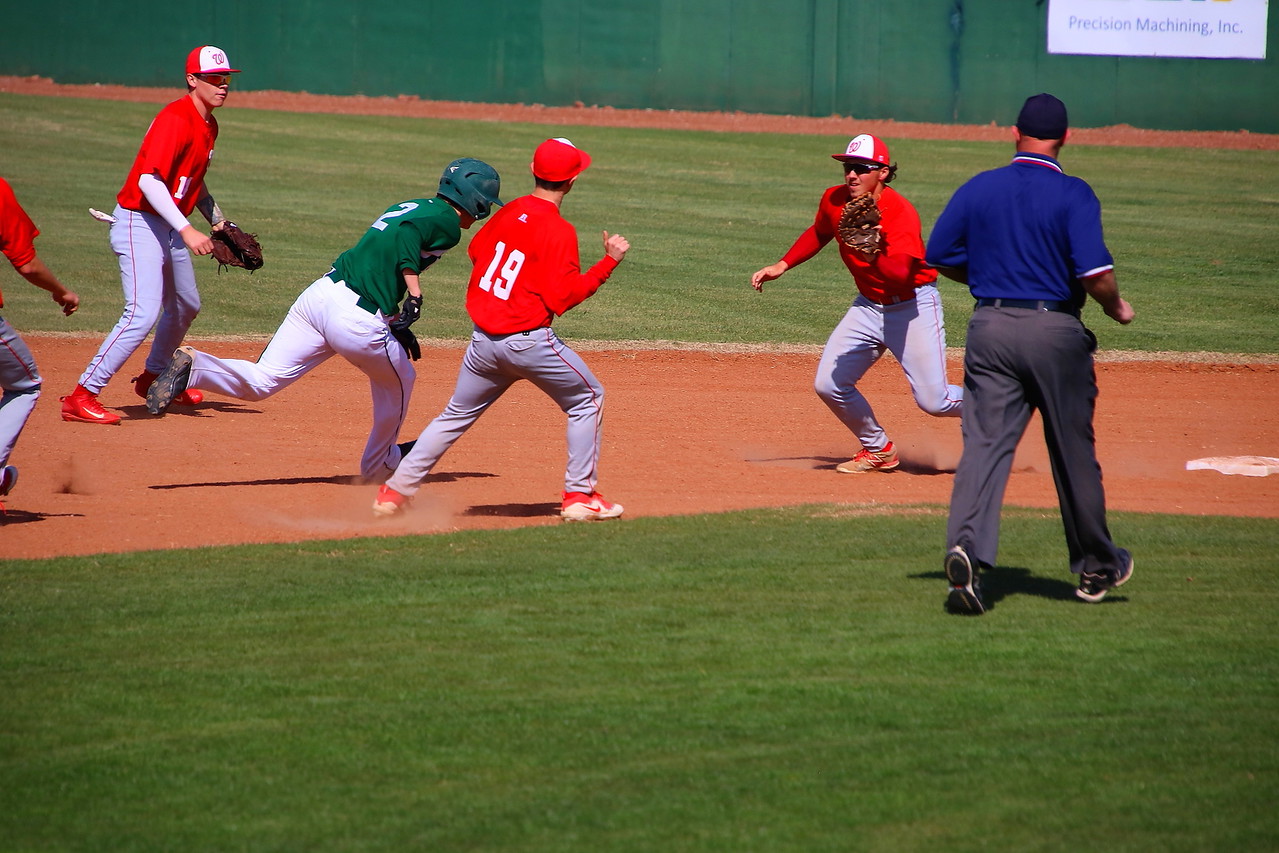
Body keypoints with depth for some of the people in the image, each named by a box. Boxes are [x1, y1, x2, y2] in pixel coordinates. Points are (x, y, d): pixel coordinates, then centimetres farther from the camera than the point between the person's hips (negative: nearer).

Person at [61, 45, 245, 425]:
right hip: (139, 223, -10)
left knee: (186, 307, 24)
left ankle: (153, 377, 47)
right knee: (143, 314, -21)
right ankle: (81, 397, -20)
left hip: (171, 226, 10)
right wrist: (186, 230, -38)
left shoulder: (208, 125, 10)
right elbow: (149, 181, -32)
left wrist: (218, 222, 15)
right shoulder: (175, 119, -21)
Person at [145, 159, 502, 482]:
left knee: (260, 381, 1)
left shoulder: (413, 206, 26)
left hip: (320, 293, 7)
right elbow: (405, 235, -19)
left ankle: (192, 365, -22)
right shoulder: (448, 222, 0)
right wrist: (414, 293, -15)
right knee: (399, 381, 23)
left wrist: (396, 322, 24)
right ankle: (379, 465, 37)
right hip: (358, 319, -7)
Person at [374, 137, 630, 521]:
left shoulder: (509, 212, 6)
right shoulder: (559, 231, -13)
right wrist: (609, 262, -14)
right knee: (587, 399, 13)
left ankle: (395, 490, 14)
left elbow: (476, 250, 21)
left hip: (483, 341, 6)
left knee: (457, 414, 18)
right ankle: (579, 496, 9)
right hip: (528, 340, -6)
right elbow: (563, 296, -16)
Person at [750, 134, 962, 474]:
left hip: (914, 306, -6)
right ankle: (878, 451, 20)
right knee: (829, 385, -3)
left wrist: (874, 255, -57)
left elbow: (900, 274, -38)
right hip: (868, 305, 6)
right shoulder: (834, 201, -7)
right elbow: (819, 233, 17)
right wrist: (782, 265, 8)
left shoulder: (901, 212, -26)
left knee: (932, 401, -11)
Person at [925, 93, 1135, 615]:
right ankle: (1096, 566, 27)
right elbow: (1095, 272, -17)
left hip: (990, 328, 2)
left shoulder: (976, 190, 4)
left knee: (984, 445, -3)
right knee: (1073, 451, 12)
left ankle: (966, 547, -26)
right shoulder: (1073, 195, -8)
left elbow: (939, 257, 9)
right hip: (1056, 329, -2)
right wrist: (1116, 309, 3)